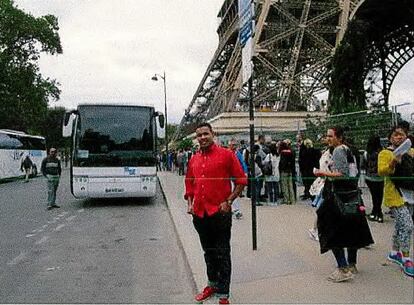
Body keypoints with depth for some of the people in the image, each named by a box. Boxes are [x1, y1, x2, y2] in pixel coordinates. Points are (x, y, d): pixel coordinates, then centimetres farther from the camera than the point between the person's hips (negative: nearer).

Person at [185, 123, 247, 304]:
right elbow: (190, 184, 20)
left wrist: (228, 202, -11)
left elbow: (241, 181, -4)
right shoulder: (193, 160, 9)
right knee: (208, 252, 19)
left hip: (220, 213, -5)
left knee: (222, 254, 3)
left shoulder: (226, 155, -5)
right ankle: (213, 284, 37)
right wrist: (190, 204, 7)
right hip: (200, 214, 5)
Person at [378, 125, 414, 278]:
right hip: (395, 195, -6)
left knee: (400, 224, 17)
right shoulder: (385, 153, -5)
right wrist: (394, 162, -31)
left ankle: (394, 252, 33)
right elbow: (381, 171, -16)